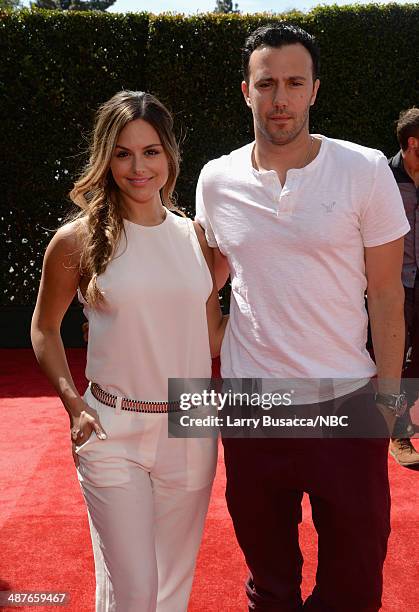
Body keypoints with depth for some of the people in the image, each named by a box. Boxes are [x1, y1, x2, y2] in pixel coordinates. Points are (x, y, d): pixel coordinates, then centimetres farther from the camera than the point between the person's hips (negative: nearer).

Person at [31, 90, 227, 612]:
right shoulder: (78, 240, -5)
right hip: (113, 432, -3)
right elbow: (44, 328, 6)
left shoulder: (194, 236, 5)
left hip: (190, 430, 4)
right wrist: (73, 404, -4)